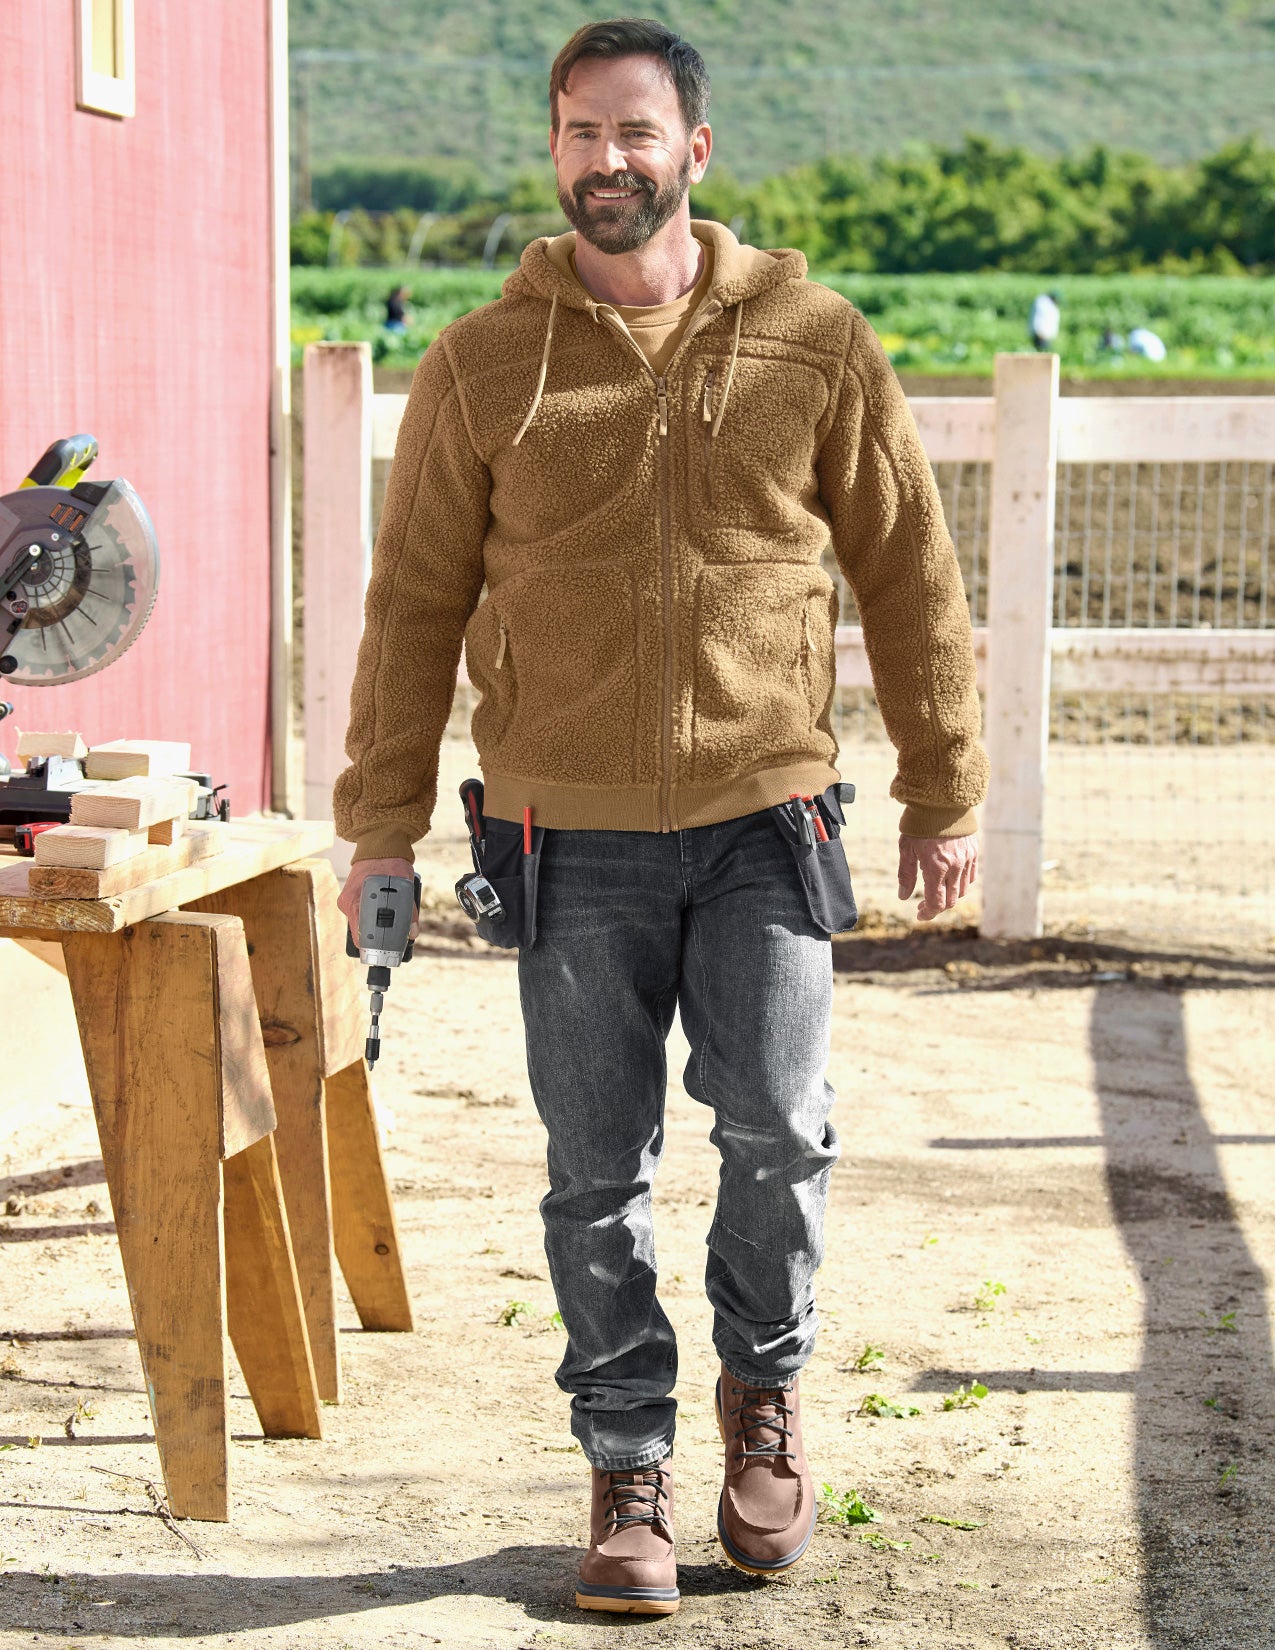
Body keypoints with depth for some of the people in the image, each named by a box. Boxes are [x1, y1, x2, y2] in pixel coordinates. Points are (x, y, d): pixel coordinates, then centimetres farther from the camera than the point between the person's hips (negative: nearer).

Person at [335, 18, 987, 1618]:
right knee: (597, 1178, 5)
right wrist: (382, 830, 4)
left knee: (777, 1132, -6)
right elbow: (415, 603, 6)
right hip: (572, 836, 0)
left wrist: (943, 795, 8)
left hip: (764, 819, 0)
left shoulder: (815, 344, 3)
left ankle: (766, 1383, 23)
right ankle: (628, 1470, 20)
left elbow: (907, 574, 8)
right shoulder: (483, 365, 2)